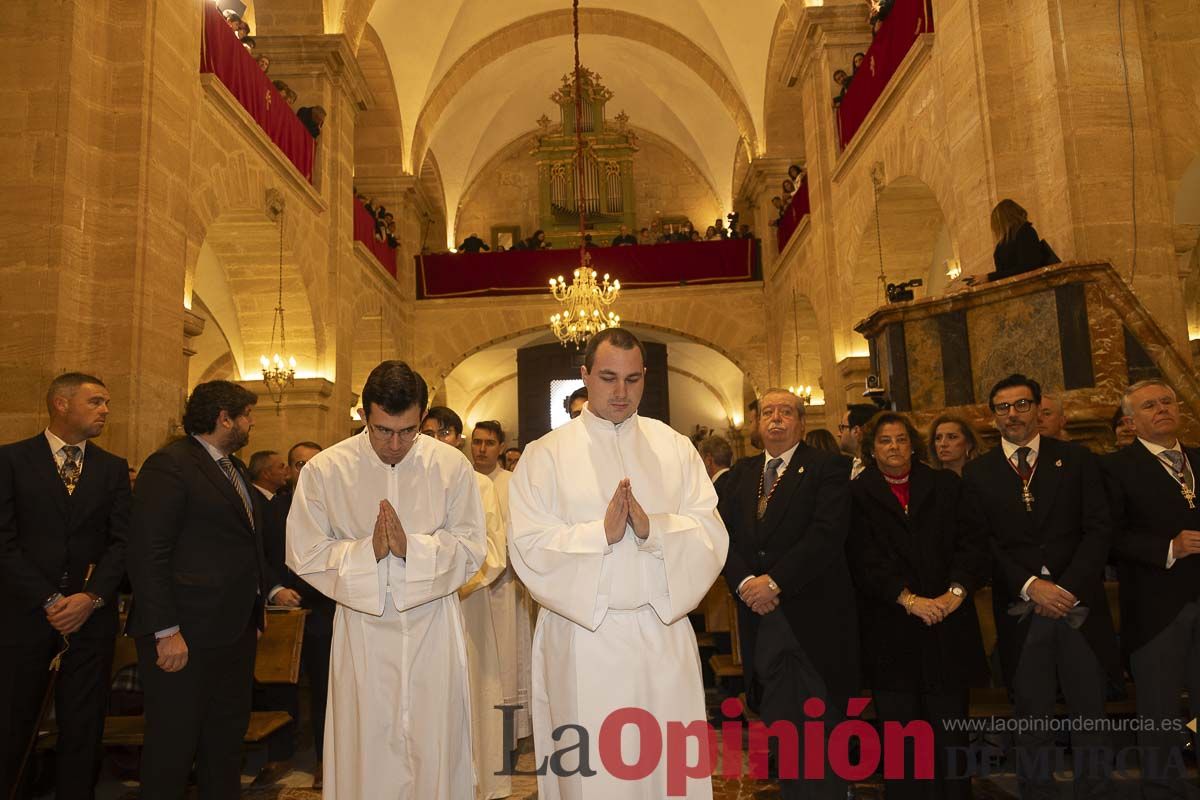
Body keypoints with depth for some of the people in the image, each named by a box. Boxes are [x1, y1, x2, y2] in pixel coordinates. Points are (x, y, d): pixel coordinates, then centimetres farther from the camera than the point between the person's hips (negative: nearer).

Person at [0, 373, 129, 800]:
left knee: (83, 728, 8)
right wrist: (48, 601, -12)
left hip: (91, 616, 2)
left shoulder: (114, 468, 8)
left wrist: (92, 598, -11)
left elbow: (121, 540, 3)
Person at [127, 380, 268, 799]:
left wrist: (270, 590, 9)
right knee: (173, 744, 5)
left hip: (235, 632, 9)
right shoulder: (169, 464, -12)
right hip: (186, 636, -8)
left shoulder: (236, 469, 15)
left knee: (227, 737, 18)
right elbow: (147, 553, -17)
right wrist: (166, 632, -20)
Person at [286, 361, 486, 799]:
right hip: (363, 631, 0)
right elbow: (304, 554, -3)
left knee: (436, 747, 8)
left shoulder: (452, 465, -6)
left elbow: (472, 549, -5)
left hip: (434, 628, 0)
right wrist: (368, 550, -17)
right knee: (366, 751, 10)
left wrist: (412, 546, -20)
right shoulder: (324, 469, -5)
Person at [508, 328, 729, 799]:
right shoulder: (545, 455, 1)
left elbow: (712, 537, -2)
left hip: (664, 636, 2)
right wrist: (601, 533, -19)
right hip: (583, 640, -2)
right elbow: (529, 547, -8)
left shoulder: (675, 448, 6)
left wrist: (653, 528, -19)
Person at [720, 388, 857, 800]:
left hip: (813, 623, -5)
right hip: (761, 623, 5)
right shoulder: (741, 477, 16)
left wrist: (774, 581, -17)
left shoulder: (828, 468, -1)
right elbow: (725, 536, 6)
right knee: (778, 726, 12)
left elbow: (827, 534, -14)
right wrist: (745, 582, -11)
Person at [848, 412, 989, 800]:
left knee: (950, 732, 6)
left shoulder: (946, 485, 12)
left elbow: (973, 543, 3)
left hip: (949, 626, 2)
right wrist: (909, 599, -14)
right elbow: (864, 560, -6)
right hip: (890, 631, -2)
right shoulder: (858, 495, 3)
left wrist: (955, 592, -11)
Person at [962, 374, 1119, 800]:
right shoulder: (977, 472, 6)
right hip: (1020, 611, 0)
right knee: (1032, 721, 7)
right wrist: (1030, 586, -12)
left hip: (1079, 603, 1)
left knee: (1090, 716, 7)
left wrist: (1069, 587, -10)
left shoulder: (1077, 459, 8)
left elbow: (1098, 529, 0)